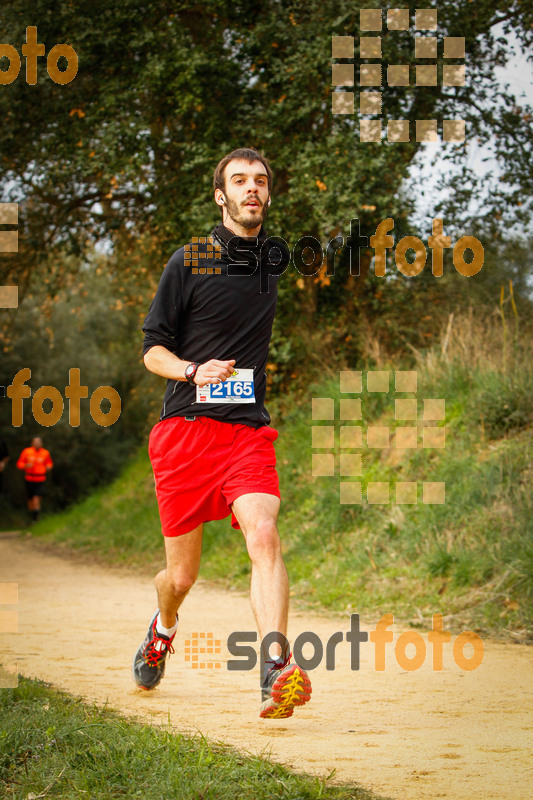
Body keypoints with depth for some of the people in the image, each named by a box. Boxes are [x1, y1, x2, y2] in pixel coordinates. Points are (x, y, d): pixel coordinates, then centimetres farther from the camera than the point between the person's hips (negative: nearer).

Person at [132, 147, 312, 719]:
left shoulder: (279, 260, 13)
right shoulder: (190, 260, 1)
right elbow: (152, 349, 0)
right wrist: (194, 371, -18)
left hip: (249, 431, 2)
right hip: (185, 429, -2)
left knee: (263, 533, -25)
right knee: (181, 575, 5)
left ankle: (277, 672, -36)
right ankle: (163, 630, 40)